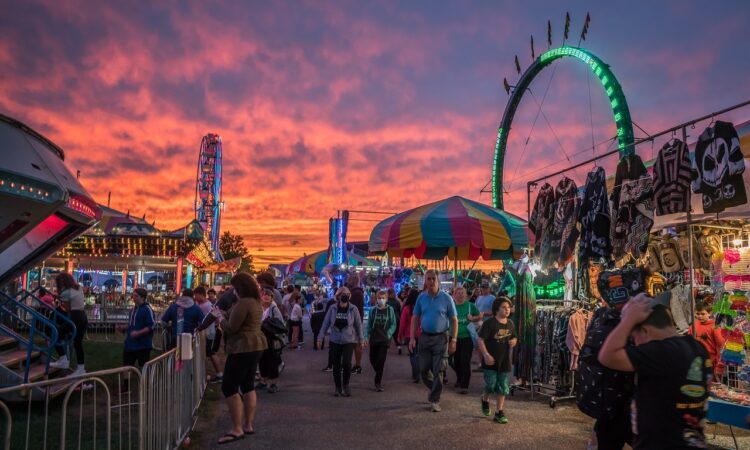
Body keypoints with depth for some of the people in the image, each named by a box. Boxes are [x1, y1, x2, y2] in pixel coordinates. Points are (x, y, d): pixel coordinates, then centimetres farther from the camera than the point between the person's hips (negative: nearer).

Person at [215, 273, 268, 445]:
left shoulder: (243, 303, -19)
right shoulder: (256, 302, 13)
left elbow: (231, 328, -18)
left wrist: (219, 316, -2)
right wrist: (225, 315, 11)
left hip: (243, 348, -10)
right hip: (254, 346, 10)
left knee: (229, 387, -5)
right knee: (248, 385, 14)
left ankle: (237, 430, -3)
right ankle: (248, 425, 19)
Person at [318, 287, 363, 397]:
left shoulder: (353, 309, -4)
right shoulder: (333, 308, -2)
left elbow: (358, 325, 2)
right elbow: (326, 323, 2)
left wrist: (360, 339, 6)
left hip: (349, 341, -2)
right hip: (335, 341, 2)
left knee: (346, 363, -17)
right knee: (336, 366, 8)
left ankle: (345, 385, 8)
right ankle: (338, 388, 25)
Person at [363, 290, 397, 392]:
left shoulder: (390, 310, -2)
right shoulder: (373, 310, 2)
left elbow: (393, 325, 3)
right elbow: (368, 325, 6)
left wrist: (388, 335, -10)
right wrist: (366, 337, 0)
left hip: (384, 339, -2)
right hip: (373, 339, 2)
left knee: (381, 361, -6)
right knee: (372, 360, 10)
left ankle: (378, 383, 5)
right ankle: (379, 377, 36)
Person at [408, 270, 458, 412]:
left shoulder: (446, 298, -6)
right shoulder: (421, 297, 1)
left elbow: (454, 320, -3)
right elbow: (415, 318, 6)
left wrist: (453, 340, -8)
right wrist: (412, 338, -1)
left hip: (441, 338, -3)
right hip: (425, 337, 3)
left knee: (438, 371, -2)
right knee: (424, 370, 9)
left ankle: (435, 400, 11)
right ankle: (434, 389, 36)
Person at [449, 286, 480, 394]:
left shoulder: (471, 306, 1)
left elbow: (479, 316, 11)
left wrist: (473, 318, -9)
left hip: (467, 338, -3)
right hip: (454, 338, 3)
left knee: (465, 362, -7)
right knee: (456, 361, 13)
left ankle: (464, 385, -1)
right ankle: (459, 379, 36)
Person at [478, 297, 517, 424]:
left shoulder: (510, 324, 5)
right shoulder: (489, 323, -14)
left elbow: (514, 338, 21)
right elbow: (480, 340, -14)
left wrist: (514, 341, -3)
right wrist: (486, 355, -22)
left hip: (505, 361, 5)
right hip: (491, 360, -5)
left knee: (503, 388, 7)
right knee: (491, 386, -1)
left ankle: (499, 412, 19)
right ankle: (485, 399, 32)